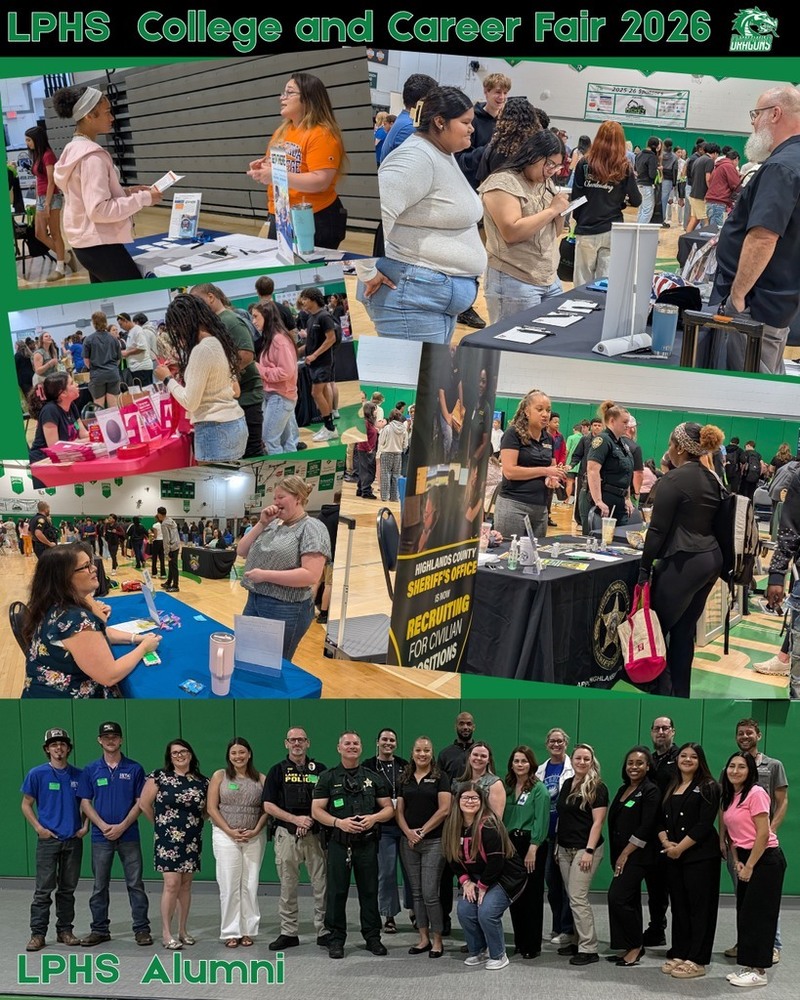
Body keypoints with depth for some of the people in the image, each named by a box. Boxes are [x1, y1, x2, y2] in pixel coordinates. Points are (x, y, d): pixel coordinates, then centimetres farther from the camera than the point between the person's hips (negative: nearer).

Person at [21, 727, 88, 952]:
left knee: (68, 888, 9)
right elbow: (26, 805, 3)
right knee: (44, 889, -4)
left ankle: (65, 930, 18)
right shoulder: (37, 774, -2)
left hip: (73, 840, 3)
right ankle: (38, 933, 2)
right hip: (48, 839, -3)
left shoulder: (78, 775, 6)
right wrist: (39, 828, -8)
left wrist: (85, 826, 1)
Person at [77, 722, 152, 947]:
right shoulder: (91, 770, 5)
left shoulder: (135, 769, 2)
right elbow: (85, 803, 2)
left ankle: (142, 929, 7)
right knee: (99, 886, 7)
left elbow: (140, 802, 0)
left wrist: (122, 826, -11)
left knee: (135, 884, 1)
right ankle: (100, 929, 17)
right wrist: (104, 826, -11)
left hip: (129, 835, -1)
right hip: (101, 836, 1)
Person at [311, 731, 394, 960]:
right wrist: (339, 822, -15)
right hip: (339, 843, -1)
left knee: (369, 891, 6)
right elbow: (316, 811, 0)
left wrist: (373, 818, -10)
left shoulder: (374, 778, 11)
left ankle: (372, 936, 15)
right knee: (337, 892, 1)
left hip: (367, 843, 1)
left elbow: (389, 809, 10)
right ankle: (336, 939, 9)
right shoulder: (328, 778, 6)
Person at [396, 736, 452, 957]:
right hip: (409, 842, 5)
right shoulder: (404, 779, 12)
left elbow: (444, 809, -9)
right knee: (416, 892, 8)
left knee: (430, 893, -8)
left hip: (433, 842, -5)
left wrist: (422, 831, -11)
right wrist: (408, 832, -8)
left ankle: (437, 940, 4)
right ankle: (423, 938, 16)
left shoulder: (440, 777, -1)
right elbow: (399, 811, 10)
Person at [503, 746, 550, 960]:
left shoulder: (539, 788, -6)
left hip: (531, 844, -6)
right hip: (510, 843, 6)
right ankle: (519, 941, 18)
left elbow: (541, 820, -13)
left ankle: (533, 945, 5)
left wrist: (533, 849, -18)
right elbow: (503, 817, 13)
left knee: (532, 894, -2)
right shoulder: (507, 787, 12)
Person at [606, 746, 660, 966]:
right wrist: (616, 855, 11)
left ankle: (635, 946, -1)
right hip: (621, 855, 8)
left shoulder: (650, 791, -10)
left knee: (617, 897, -13)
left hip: (637, 856, -8)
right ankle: (632, 948, 17)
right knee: (630, 901, 11)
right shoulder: (623, 789, 14)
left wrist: (625, 854, -15)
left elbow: (645, 828, -16)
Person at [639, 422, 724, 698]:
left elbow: (658, 529, -14)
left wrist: (644, 569, -8)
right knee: (683, 631, 13)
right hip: (712, 559, 8)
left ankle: (662, 691, 3)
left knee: (657, 627, 2)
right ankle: (680, 694, 17)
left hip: (683, 563, -8)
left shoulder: (674, 479, -13)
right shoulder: (712, 479, 11)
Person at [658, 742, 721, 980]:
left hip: (700, 856, -6)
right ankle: (679, 955, 16)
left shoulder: (708, 788, -3)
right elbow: (661, 820, 14)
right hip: (673, 857, 6)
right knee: (679, 905, 9)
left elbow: (704, 824, -13)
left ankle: (697, 961, -1)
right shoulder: (671, 788, 17)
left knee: (699, 907, -4)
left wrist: (680, 847, -14)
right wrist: (666, 842, -6)